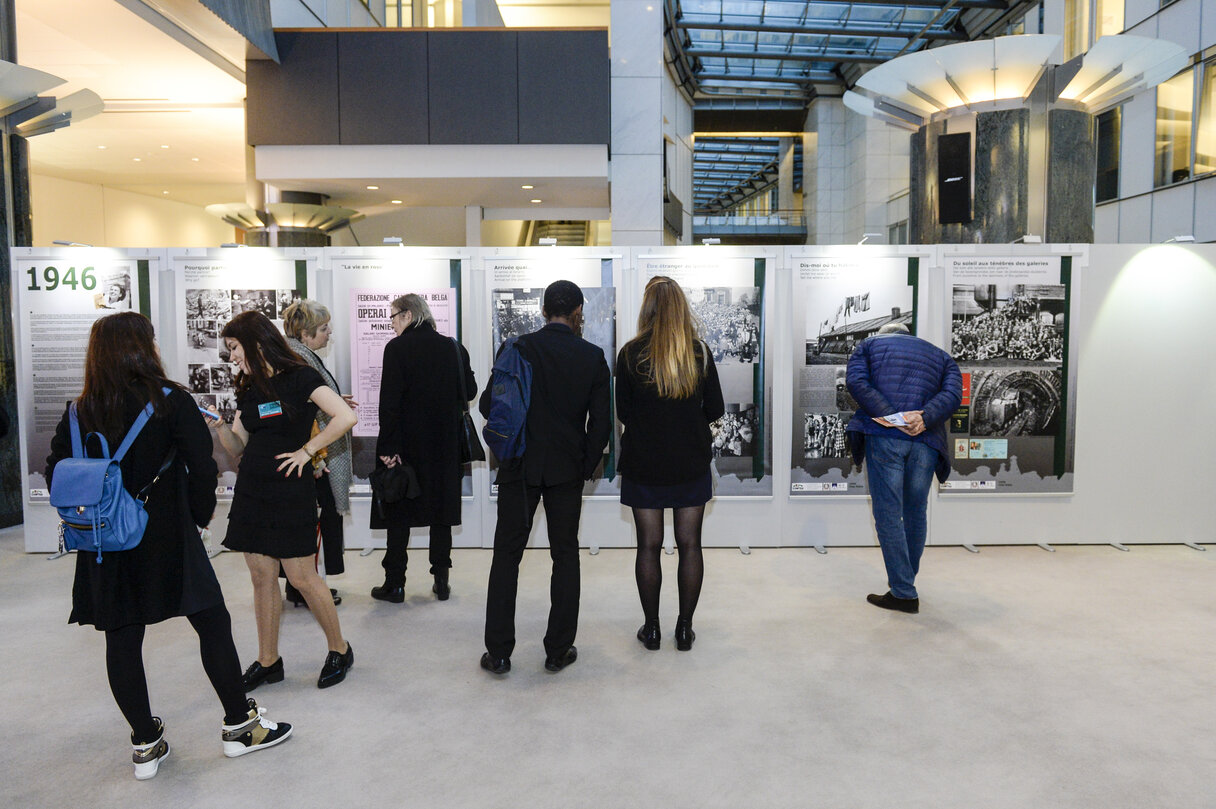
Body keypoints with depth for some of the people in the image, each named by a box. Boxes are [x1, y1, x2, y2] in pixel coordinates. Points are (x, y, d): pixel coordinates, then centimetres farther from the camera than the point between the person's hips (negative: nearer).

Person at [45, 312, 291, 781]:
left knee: (122, 639, 11)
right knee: (212, 623, 8)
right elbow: (202, 466, -13)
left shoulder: (79, 413, 1)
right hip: (166, 540, -4)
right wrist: (201, 514, 3)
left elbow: (56, 475, 4)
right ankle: (240, 725, 18)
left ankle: (145, 744, 21)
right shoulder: (170, 401, -11)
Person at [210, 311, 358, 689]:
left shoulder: (299, 377, -9)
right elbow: (237, 447, 14)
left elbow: (345, 417, -20)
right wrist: (220, 426, -5)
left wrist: (306, 451, -15)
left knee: (301, 576, -2)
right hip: (251, 489, 6)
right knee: (262, 577, 10)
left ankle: (339, 650, 16)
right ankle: (268, 661, 22)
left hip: (290, 490, -6)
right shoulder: (248, 388, 12)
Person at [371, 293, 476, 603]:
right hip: (445, 444, 4)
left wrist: (388, 446, -15)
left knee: (399, 512, 6)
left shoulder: (397, 348, -10)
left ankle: (394, 583, 12)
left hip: (407, 442, -4)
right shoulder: (453, 347, 2)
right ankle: (441, 581, 15)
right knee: (441, 511, 11)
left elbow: (390, 401, -15)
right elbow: (470, 391, 6)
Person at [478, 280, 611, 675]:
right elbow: (601, 422, -4)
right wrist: (587, 468, 8)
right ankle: (558, 650, 17)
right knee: (565, 556, 11)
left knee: (507, 555, 8)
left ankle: (498, 653, 11)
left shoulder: (517, 349, -7)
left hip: (520, 466, -1)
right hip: (568, 469, 1)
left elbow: (489, 406, -7)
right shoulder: (593, 356, -3)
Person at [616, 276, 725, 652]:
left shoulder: (630, 354, -10)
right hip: (692, 463, 1)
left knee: (649, 546, 9)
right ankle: (685, 628, 18)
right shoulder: (700, 352, -5)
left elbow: (622, 412, -2)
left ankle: (651, 628, 18)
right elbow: (716, 409, 1)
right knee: (689, 545, 11)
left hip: (643, 465, -1)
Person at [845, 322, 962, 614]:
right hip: (925, 442, 3)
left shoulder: (869, 344, 20)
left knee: (888, 515, 1)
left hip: (884, 437, -3)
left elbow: (856, 381, -2)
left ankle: (904, 593, 2)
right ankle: (905, 579, 31)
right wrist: (923, 419, -9)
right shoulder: (940, 355, 27)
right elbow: (953, 393, 5)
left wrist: (891, 416, -9)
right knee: (916, 513, 17)